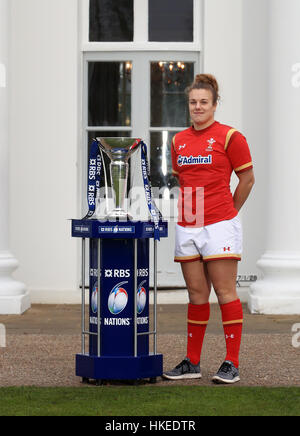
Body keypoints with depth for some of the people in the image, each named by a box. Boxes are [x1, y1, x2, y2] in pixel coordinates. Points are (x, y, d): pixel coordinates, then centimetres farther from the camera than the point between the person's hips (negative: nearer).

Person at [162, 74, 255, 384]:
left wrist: (228, 211, 6)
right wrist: (187, 208, 14)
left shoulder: (229, 136, -3)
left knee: (225, 292, -4)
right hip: (187, 226, 5)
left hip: (219, 225, -5)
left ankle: (232, 364, 1)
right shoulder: (179, 141, 13)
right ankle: (192, 363, 15)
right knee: (196, 294, 10)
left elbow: (247, 178, 1)